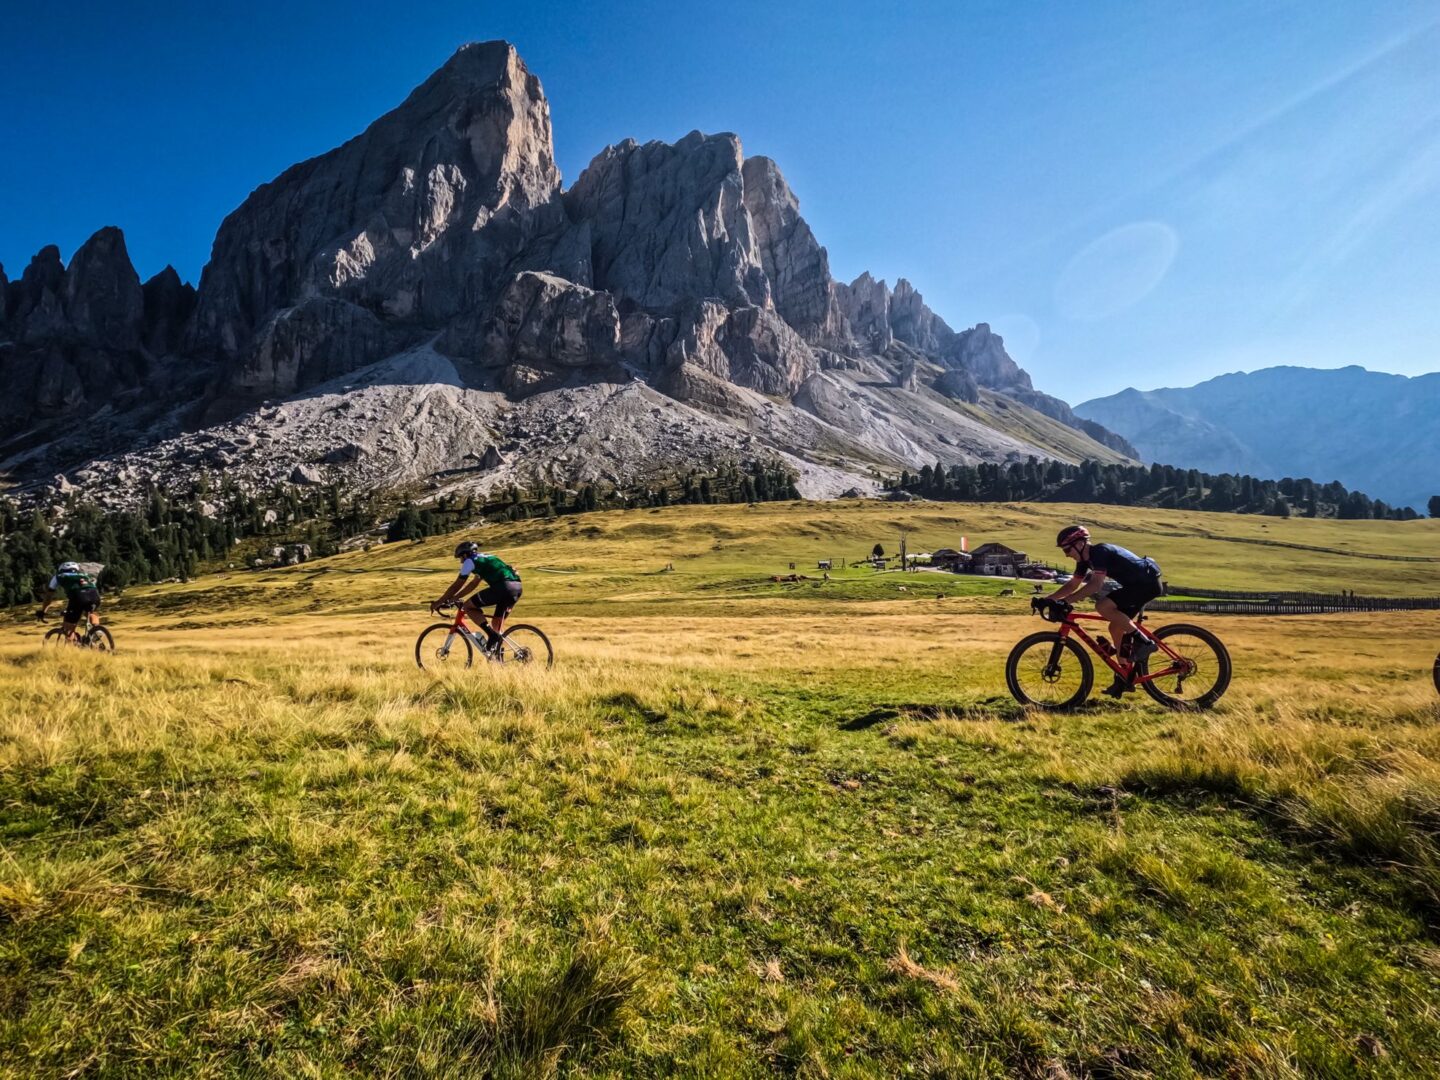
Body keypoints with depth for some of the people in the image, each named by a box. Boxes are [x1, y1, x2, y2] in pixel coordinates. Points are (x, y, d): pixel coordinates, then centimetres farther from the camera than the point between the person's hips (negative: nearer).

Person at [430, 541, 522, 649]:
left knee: (468, 606, 5)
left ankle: (492, 635, -3)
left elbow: (457, 585, 10)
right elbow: (473, 584, 38)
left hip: (503, 587, -8)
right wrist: (454, 598, 40)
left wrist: (439, 602, 19)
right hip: (517, 587, 9)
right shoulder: (485, 558, 32)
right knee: (497, 624, 21)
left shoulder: (470, 561, 8)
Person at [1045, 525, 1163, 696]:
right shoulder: (1086, 558, 6)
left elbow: (1095, 584, -32)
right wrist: (1047, 599, 2)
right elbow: (1073, 584, 11)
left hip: (1148, 583, -10)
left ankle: (1142, 641, -12)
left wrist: (1066, 600, -34)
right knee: (1116, 627, 8)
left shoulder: (1100, 552, -22)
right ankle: (1125, 677, 16)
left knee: (1103, 606, -24)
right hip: (1137, 584, 10)